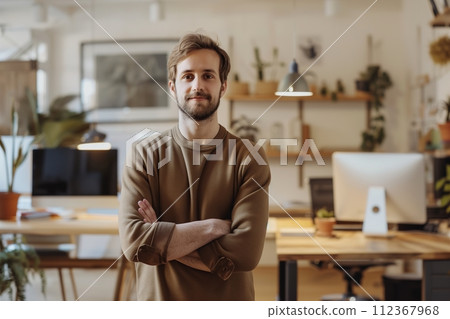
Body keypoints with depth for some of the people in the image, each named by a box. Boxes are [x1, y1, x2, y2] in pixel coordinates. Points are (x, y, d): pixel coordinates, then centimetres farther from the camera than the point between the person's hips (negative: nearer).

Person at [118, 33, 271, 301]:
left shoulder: (249, 158, -10)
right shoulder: (143, 153, -7)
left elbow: (246, 251, -22)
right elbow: (133, 241, -20)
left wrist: (161, 241, -19)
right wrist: (214, 226, -21)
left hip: (230, 299, 0)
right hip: (158, 298, 1)